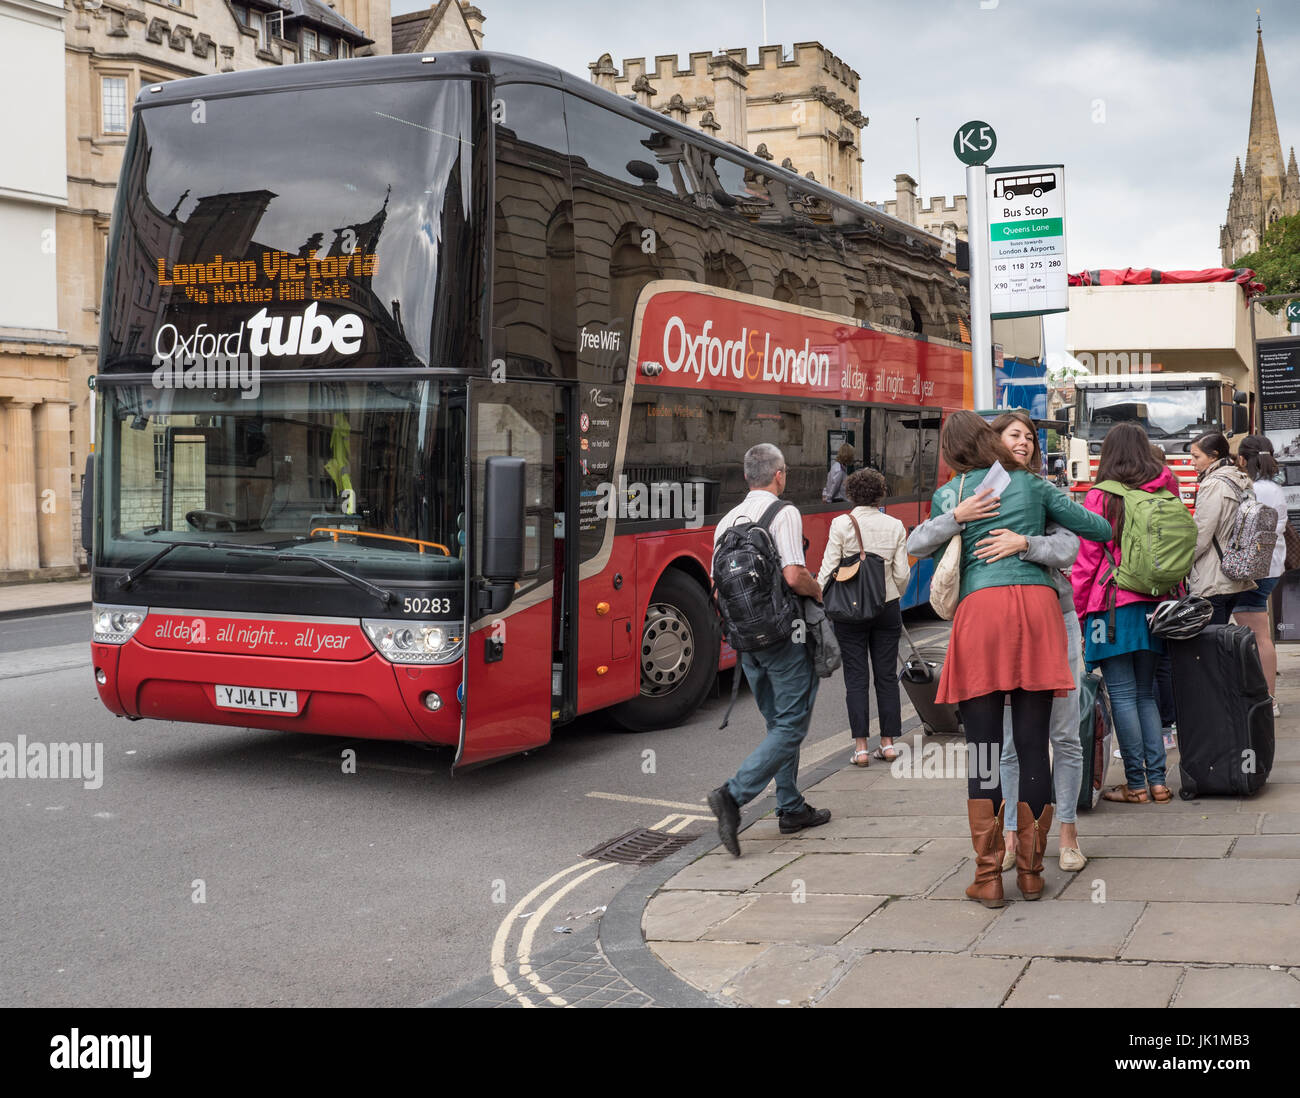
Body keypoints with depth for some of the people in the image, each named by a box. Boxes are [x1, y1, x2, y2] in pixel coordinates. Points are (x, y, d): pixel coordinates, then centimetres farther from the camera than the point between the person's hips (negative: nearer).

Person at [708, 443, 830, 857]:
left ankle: (791, 808, 21)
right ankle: (733, 794, -16)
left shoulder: (727, 520, 9)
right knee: (791, 725, -2)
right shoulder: (784, 513, -11)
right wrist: (817, 590, -1)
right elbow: (794, 576, -21)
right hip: (784, 633, -7)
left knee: (779, 722, 17)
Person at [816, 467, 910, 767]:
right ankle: (888, 743, 13)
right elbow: (902, 574, 2)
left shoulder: (841, 524, -7)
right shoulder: (895, 526, 1)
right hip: (887, 607, 2)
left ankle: (861, 746, 1)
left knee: (856, 678, 2)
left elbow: (829, 569, -10)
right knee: (887, 675, 9)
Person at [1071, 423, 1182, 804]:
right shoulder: (1166, 494, 7)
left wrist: (1076, 616, 1)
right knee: (1146, 693, 12)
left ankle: (1136, 783, 1)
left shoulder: (1100, 498, -6)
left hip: (1113, 607, -5)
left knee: (1123, 695, -1)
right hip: (1154, 605, 5)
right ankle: (1157, 780, 9)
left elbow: (1086, 564, -5)